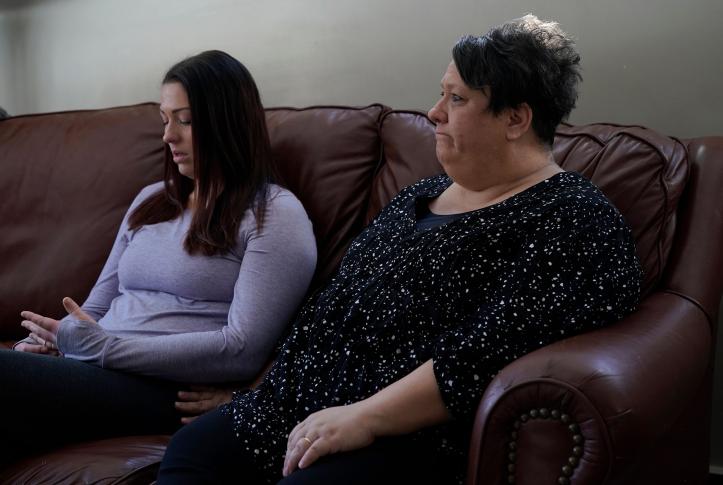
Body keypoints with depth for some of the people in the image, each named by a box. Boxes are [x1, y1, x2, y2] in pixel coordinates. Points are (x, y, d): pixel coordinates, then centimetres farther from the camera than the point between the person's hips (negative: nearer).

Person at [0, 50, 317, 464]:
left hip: (171, 391, -6)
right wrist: (43, 344, -1)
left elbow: (244, 351, -11)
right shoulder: (152, 199, 20)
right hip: (98, 374, 6)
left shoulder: (275, 215, -2)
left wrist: (102, 348, -15)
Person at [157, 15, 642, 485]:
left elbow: (493, 348, -23)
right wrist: (271, 391, 14)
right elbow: (331, 304, 21)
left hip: (420, 437, -8)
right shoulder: (419, 196, 18)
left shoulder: (574, 221, -10)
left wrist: (364, 416, -24)